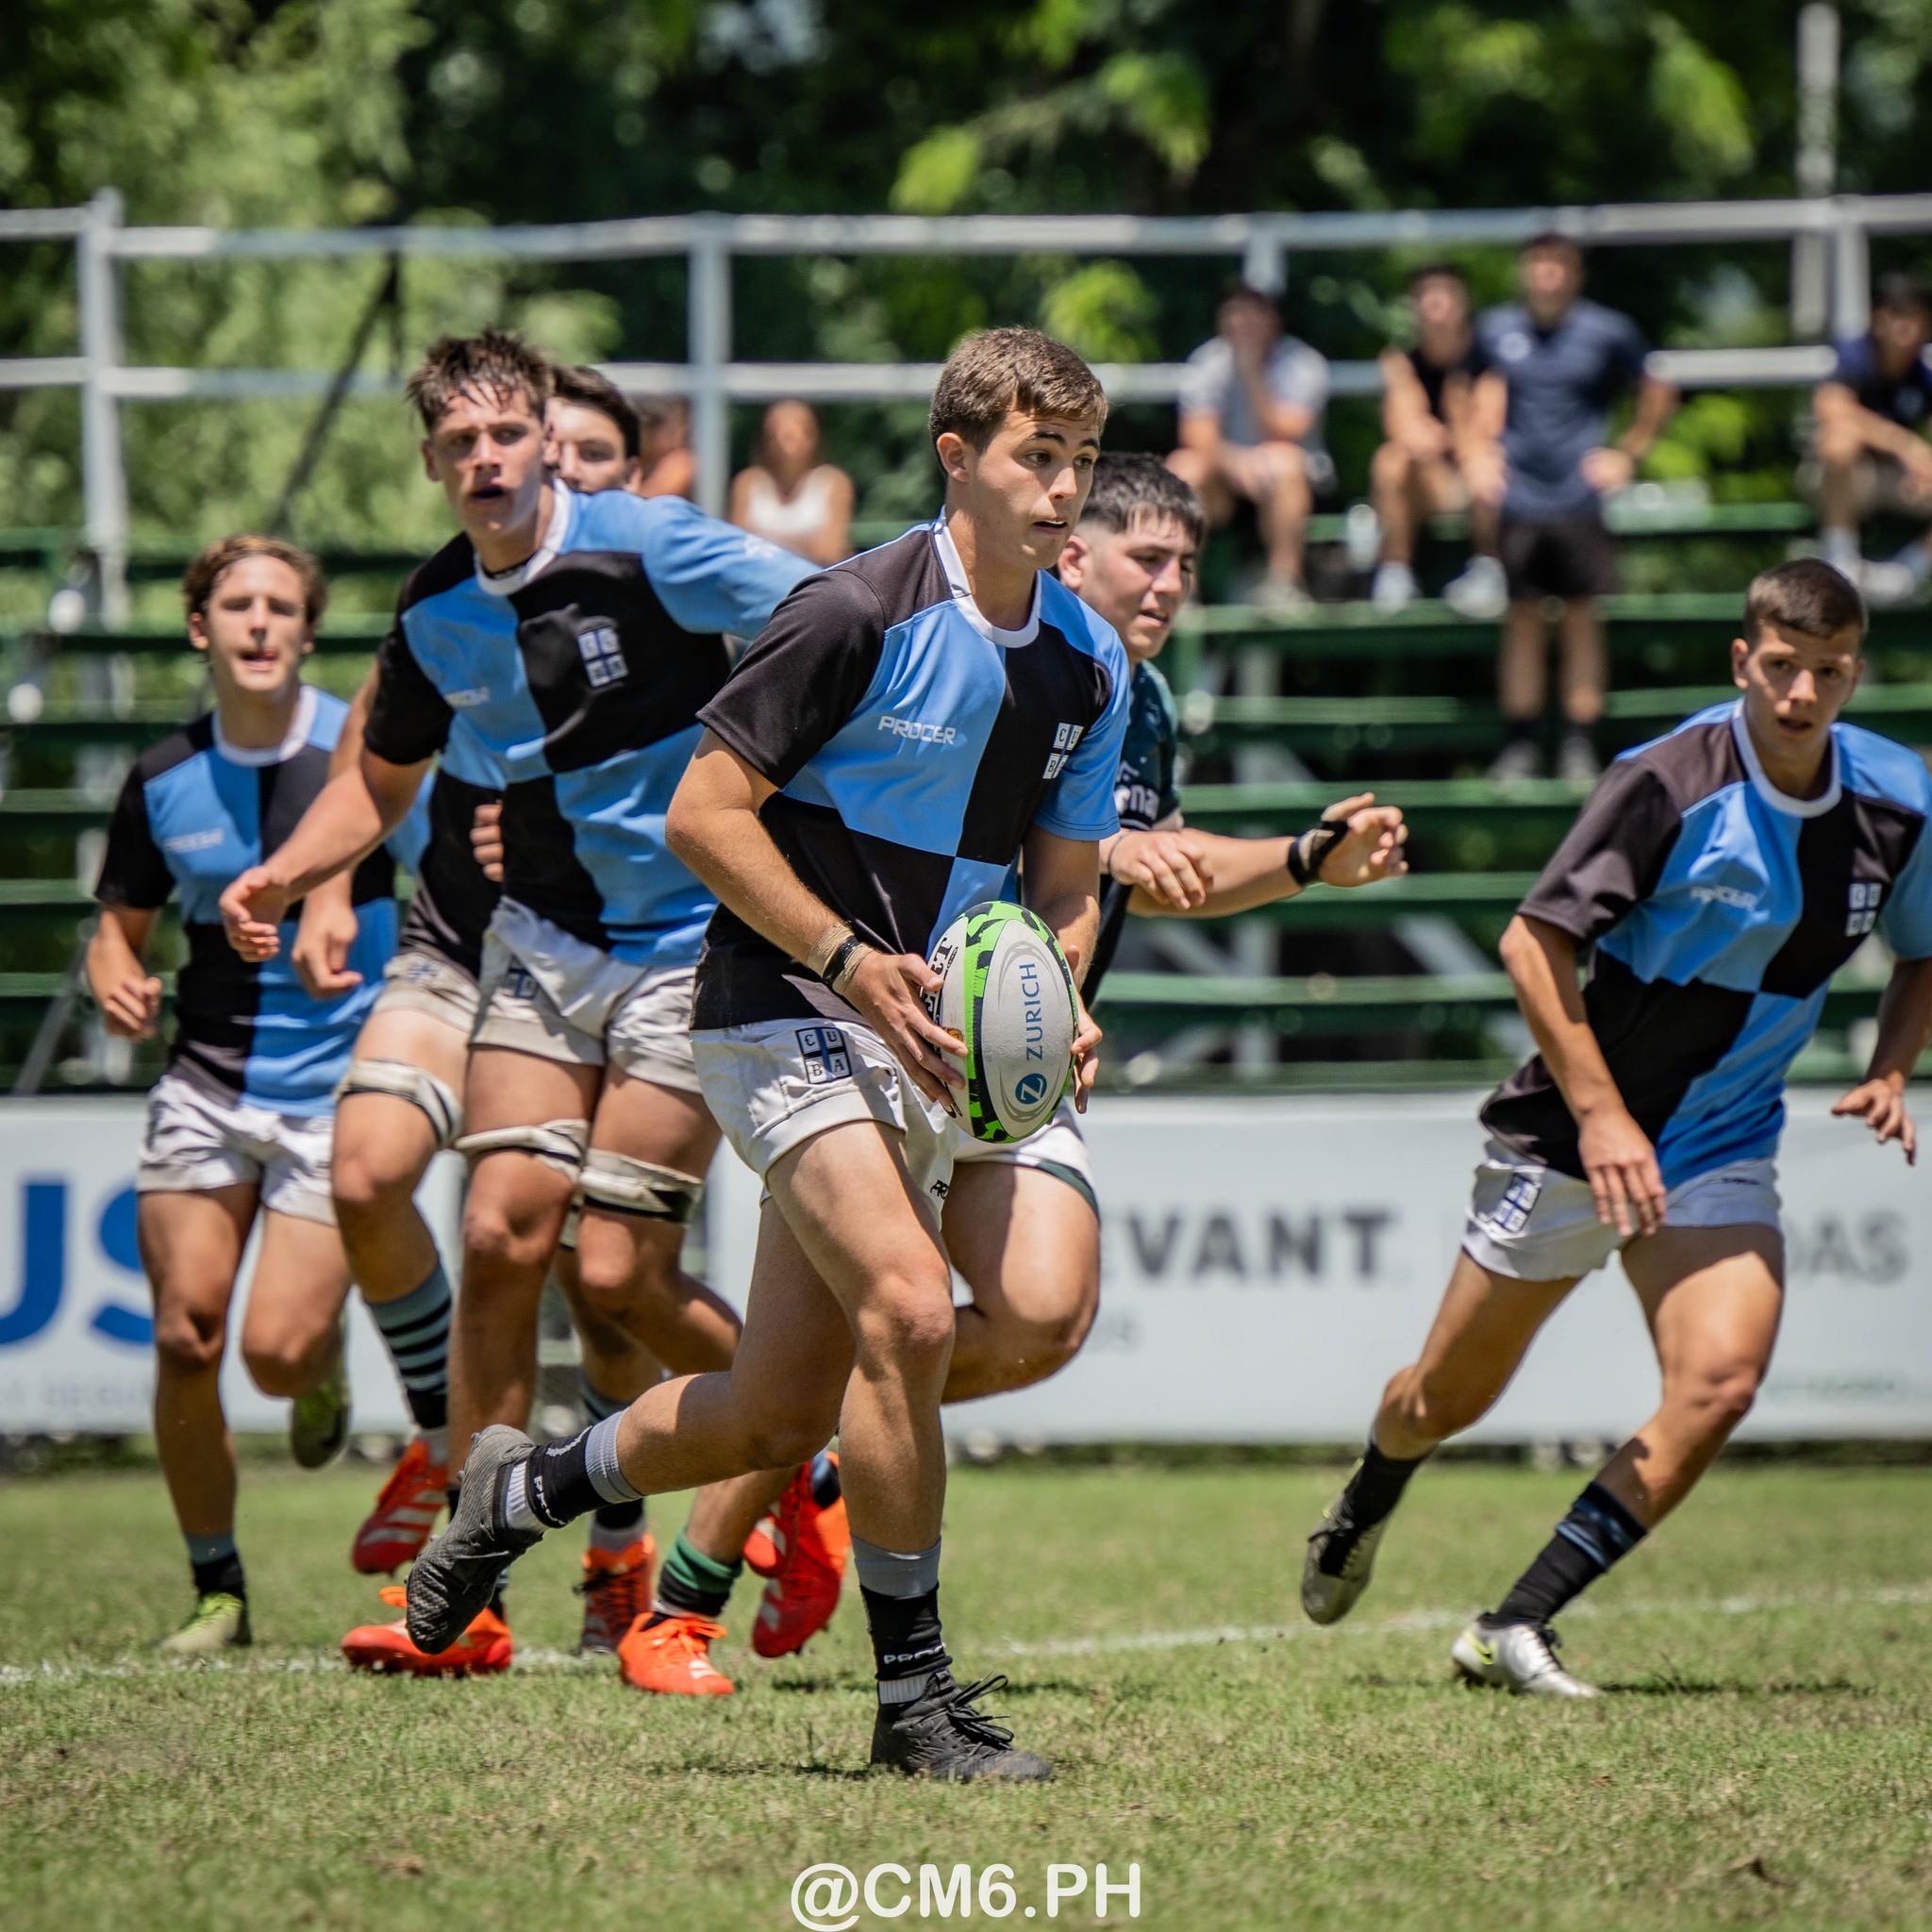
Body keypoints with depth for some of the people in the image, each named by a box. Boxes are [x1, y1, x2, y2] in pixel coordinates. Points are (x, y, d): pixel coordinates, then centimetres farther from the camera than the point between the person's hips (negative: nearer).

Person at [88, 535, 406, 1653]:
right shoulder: (164, 782, 2)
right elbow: (122, 924, 14)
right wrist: (118, 983, -7)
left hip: (339, 1091, -3)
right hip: (208, 1085, 3)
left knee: (276, 1350, -14)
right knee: (186, 1339, -5)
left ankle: (327, 1355, 26)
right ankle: (218, 1591, 12)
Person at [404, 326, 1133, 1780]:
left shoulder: (1089, 667, 7)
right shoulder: (860, 612, -14)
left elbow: (1065, 889, 16)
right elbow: (705, 814, -13)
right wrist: (854, 962, -19)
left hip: (924, 1041, 7)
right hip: (787, 1010, -7)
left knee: (785, 1410, 7)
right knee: (909, 1313, -25)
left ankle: (529, 1488, 35)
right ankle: (914, 1691, -14)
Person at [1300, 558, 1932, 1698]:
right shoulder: (1672, 780, -19)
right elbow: (1534, 940, -17)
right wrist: (1600, 1114, -22)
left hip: (1723, 1153, 3)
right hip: (1571, 1135, -3)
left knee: (1720, 1383, -20)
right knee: (1448, 1400, 9)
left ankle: (1516, 1628, -10)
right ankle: (1364, 1511, 46)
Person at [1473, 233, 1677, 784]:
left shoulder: (1607, 333, -1)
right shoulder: (1497, 330, 5)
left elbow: (1656, 394, 12)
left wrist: (1627, 454, 6)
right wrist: (1479, 454, 8)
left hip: (1579, 496, -2)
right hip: (1519, 499, 2)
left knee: (1583, 617, -1)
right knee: (1522, 618, 3)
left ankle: (1580, 745, 3)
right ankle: (1521, 743, 10)